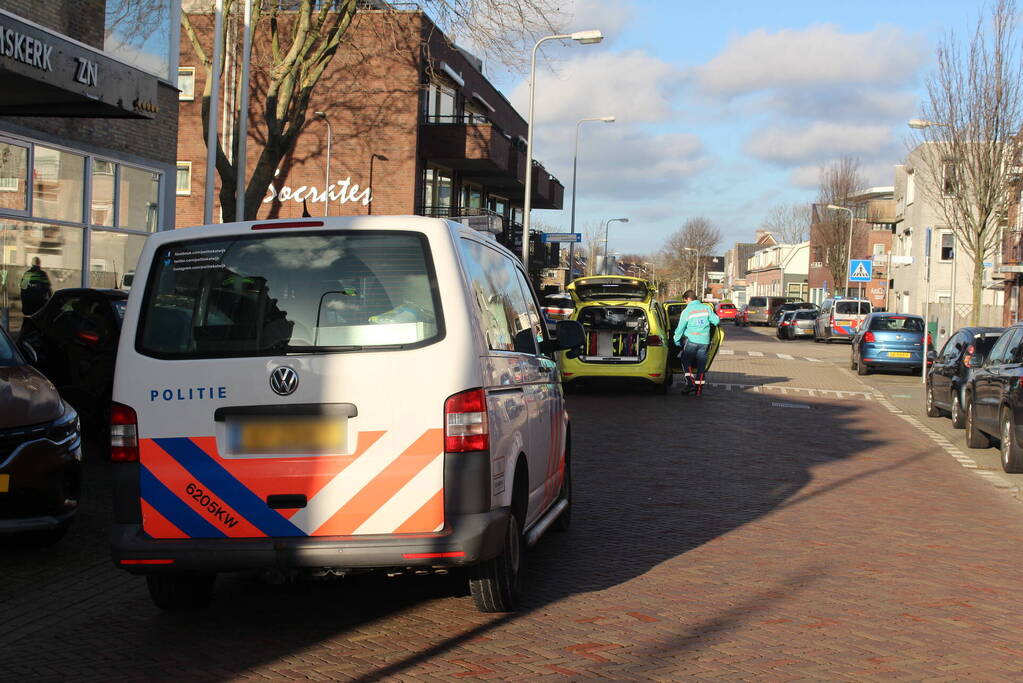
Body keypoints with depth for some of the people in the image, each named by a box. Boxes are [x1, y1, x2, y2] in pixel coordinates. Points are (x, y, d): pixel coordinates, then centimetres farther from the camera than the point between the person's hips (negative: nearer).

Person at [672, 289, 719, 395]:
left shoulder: (687, 311, -4)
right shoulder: (707, 308, 4)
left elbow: (680, 328, -1)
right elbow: (716, 321, 7)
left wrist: (677, 340, 12)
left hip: (692, 340, -3)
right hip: (705, 341, 3)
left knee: (686, 360, 13)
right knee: (701, 363, 8)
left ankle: (689, 376, -7)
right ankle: (699, 385, 9)